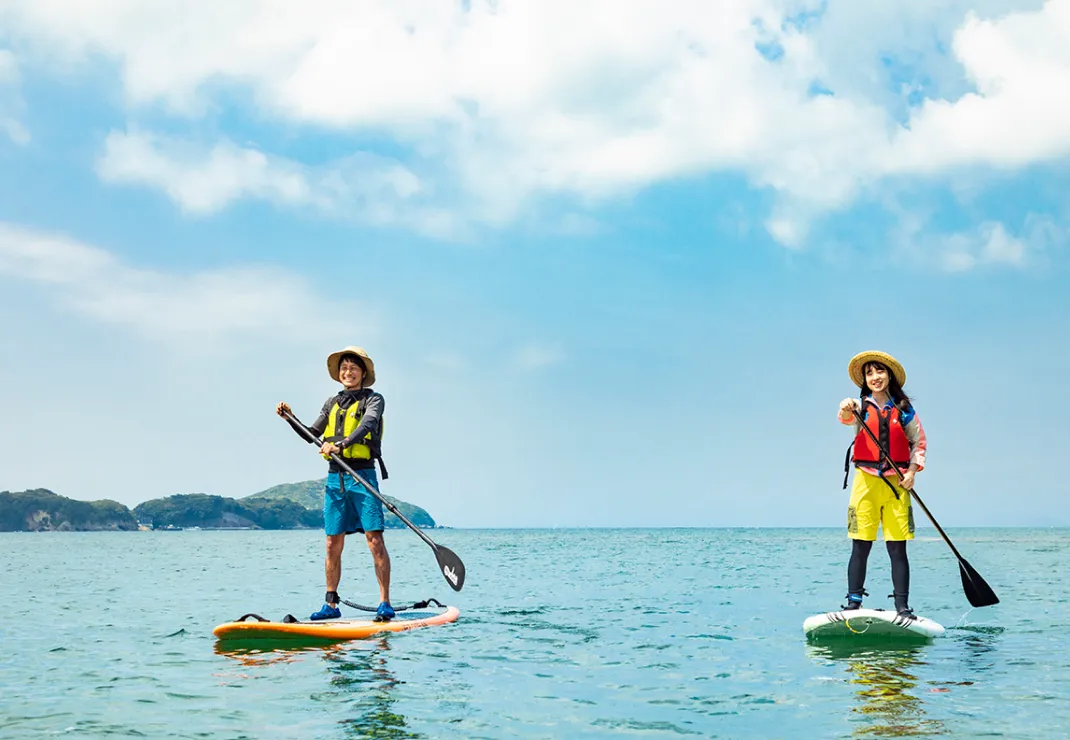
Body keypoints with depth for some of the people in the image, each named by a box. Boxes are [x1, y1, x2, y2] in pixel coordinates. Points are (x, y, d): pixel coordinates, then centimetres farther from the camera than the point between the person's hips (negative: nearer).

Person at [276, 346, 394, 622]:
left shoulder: (373, 399, 2)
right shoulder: (332, 403, 18)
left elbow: (366, 426, -17)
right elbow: (311, 434, 20)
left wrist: (341, 445, -32)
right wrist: (290, 417, 6)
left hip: (362, 475, -5)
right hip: (335, 477, 5)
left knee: (375, 540, -10)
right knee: (333, 543, 6)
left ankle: (385, 603, -8)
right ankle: (331, 604, 14)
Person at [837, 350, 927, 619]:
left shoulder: (904, 409, 7)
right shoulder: (860, 405, 4)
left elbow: (919, 442, 15)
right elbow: (847, 417, -20)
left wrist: (912, 471, 0)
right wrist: (846, 410, -43)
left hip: (897, 483, 1)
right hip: (866, 480, -1)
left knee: (898, 548, 1)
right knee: (860, 547, 0)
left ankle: (902, 606, 6)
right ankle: (853, 603, 3)